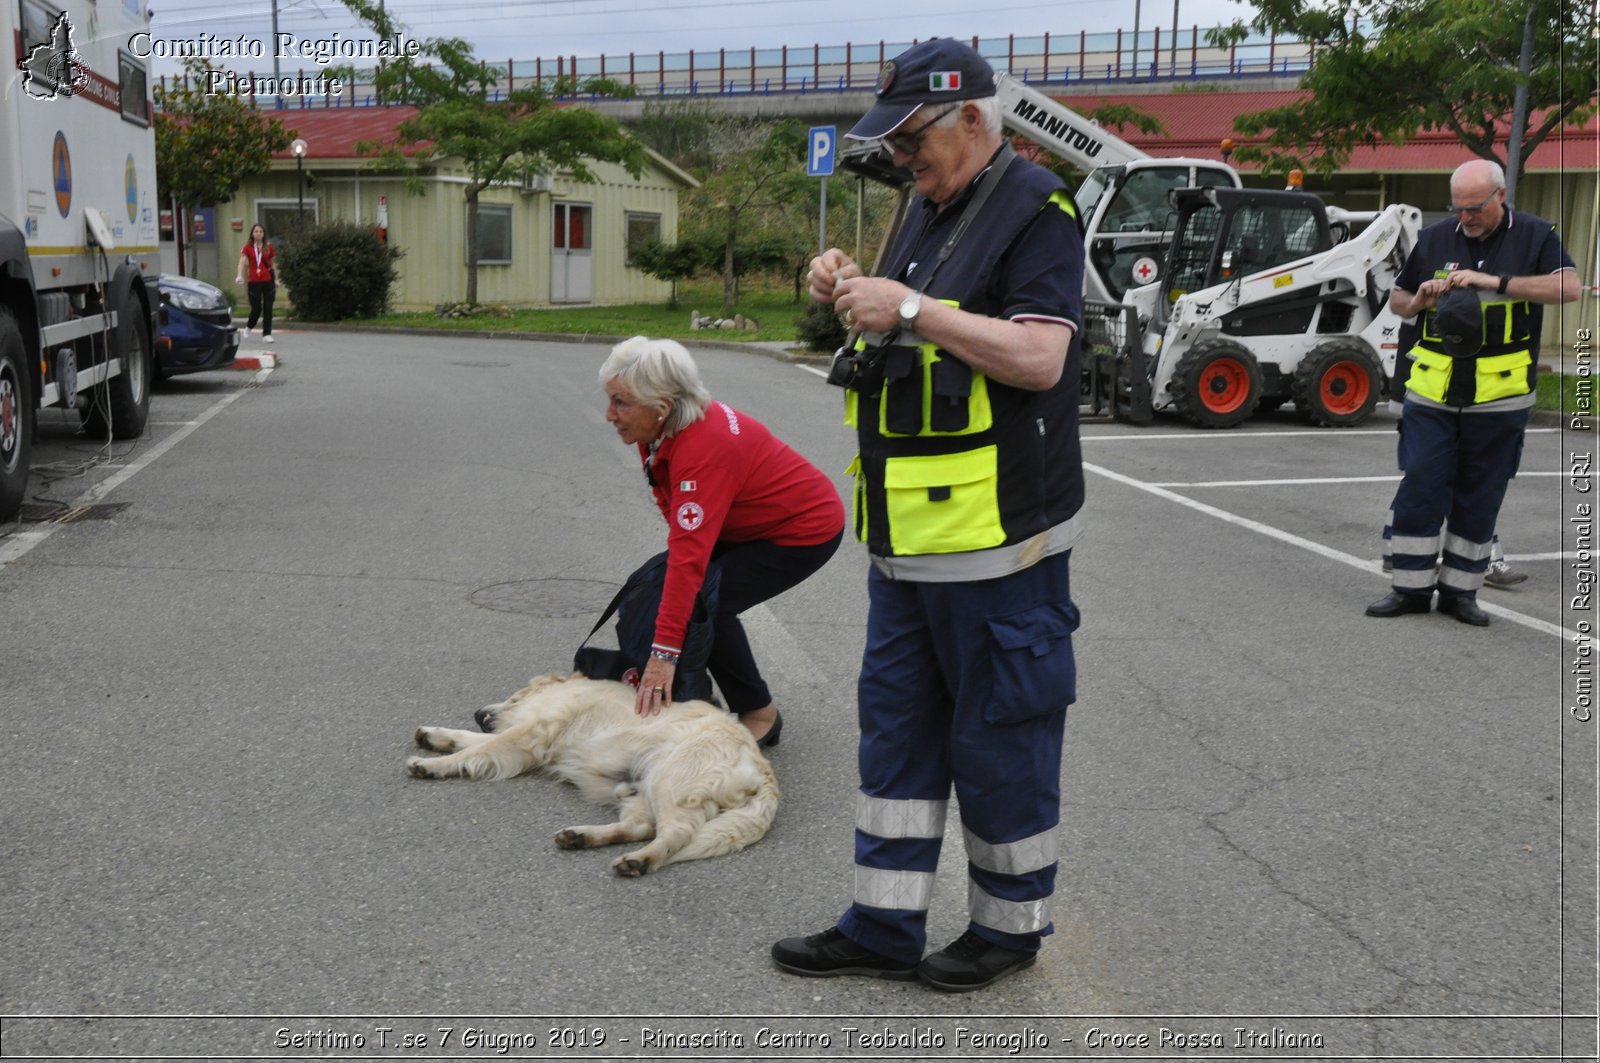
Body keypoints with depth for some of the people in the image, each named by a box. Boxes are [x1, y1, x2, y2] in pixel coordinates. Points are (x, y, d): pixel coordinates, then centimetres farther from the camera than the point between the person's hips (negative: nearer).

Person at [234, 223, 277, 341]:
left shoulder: (269, 247, 6)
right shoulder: (248, 247, 1)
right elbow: (242, 261, -10)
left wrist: (276, 279, 11)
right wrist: (240, 275, -25)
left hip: (268, 281, 2)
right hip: (254, 282, -2)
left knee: (268, 308, -1)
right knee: (256, 308, 1)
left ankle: (266, 334, 5)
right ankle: (249, 327, 29)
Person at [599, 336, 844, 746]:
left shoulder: (705, 444, -35)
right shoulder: (659, 430, -8)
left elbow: (690, 554, -39)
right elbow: (682, 524, 4)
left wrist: (664, 652, -40)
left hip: (806, 529, -9)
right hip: (748, 524, 9)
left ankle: (760, 715, -3)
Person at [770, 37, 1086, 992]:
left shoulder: (1036, 209, -10)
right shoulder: (931, 211, 17)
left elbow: (1037, 357, -21)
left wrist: (911, 308, -21)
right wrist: (854, 292, 6)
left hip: (996, 535, -9)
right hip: (909, 534, 9)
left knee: (1000, 737, 4)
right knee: (896, 726, 13)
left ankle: (1011, 925, 22)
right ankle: (886, 927, 24)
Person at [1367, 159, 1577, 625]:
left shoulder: (1534, 236, 0)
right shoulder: (1434, 238, 7)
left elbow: (1568, 286, -17)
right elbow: (1396, 298, 16)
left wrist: (1496, 282, -24)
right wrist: (1418, 303, -7)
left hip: (1499, 398, -1)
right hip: (1432, 394, 2)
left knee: (1479, 500, 7)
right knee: (1420, 491, -1)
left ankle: (1460, 590, 18)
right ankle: (1412, 588, 8)